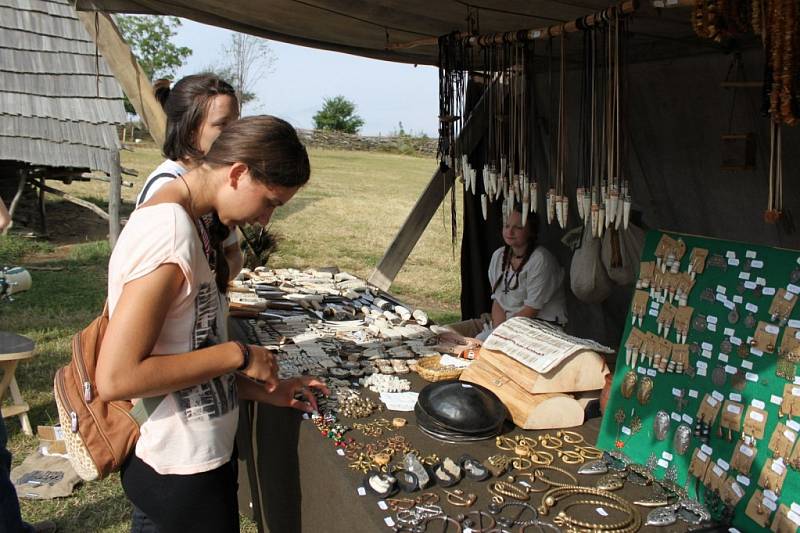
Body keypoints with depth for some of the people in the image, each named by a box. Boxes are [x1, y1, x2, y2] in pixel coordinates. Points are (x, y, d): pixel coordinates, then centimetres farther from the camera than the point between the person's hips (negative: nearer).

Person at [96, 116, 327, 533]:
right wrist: (238, 355, -20)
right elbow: (116, 378, -27)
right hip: (177, 472, -9)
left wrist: (263, 390, 7)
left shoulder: (184, 221, 6)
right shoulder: (169, 231, -24)